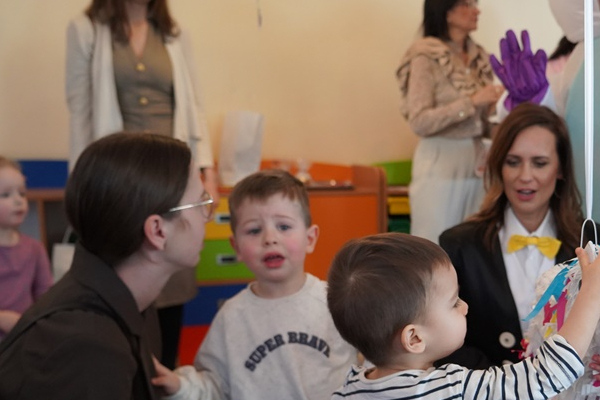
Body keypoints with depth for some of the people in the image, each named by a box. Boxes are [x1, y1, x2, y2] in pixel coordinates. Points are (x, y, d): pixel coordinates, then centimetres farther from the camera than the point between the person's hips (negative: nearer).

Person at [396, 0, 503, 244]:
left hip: (477, 162, 6)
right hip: (440, 164, -6)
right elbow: (419, 122, -15)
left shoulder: (478, 58, 10)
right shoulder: (426, 58, -8)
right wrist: (471, 101, -20)